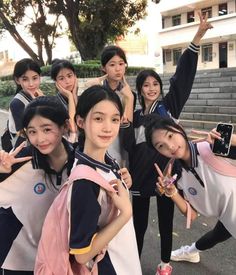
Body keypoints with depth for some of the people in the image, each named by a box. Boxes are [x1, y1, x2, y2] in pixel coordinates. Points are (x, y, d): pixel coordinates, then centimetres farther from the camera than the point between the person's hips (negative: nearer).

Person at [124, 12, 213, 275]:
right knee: (139, 223, 12)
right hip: (141, 174, 2)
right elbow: (129, 147, 9)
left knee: (165, 221, 13)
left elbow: (183, 76, -12)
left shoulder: (168, 106, -2)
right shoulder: (135, 115, 4)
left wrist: (198, 36, -20)